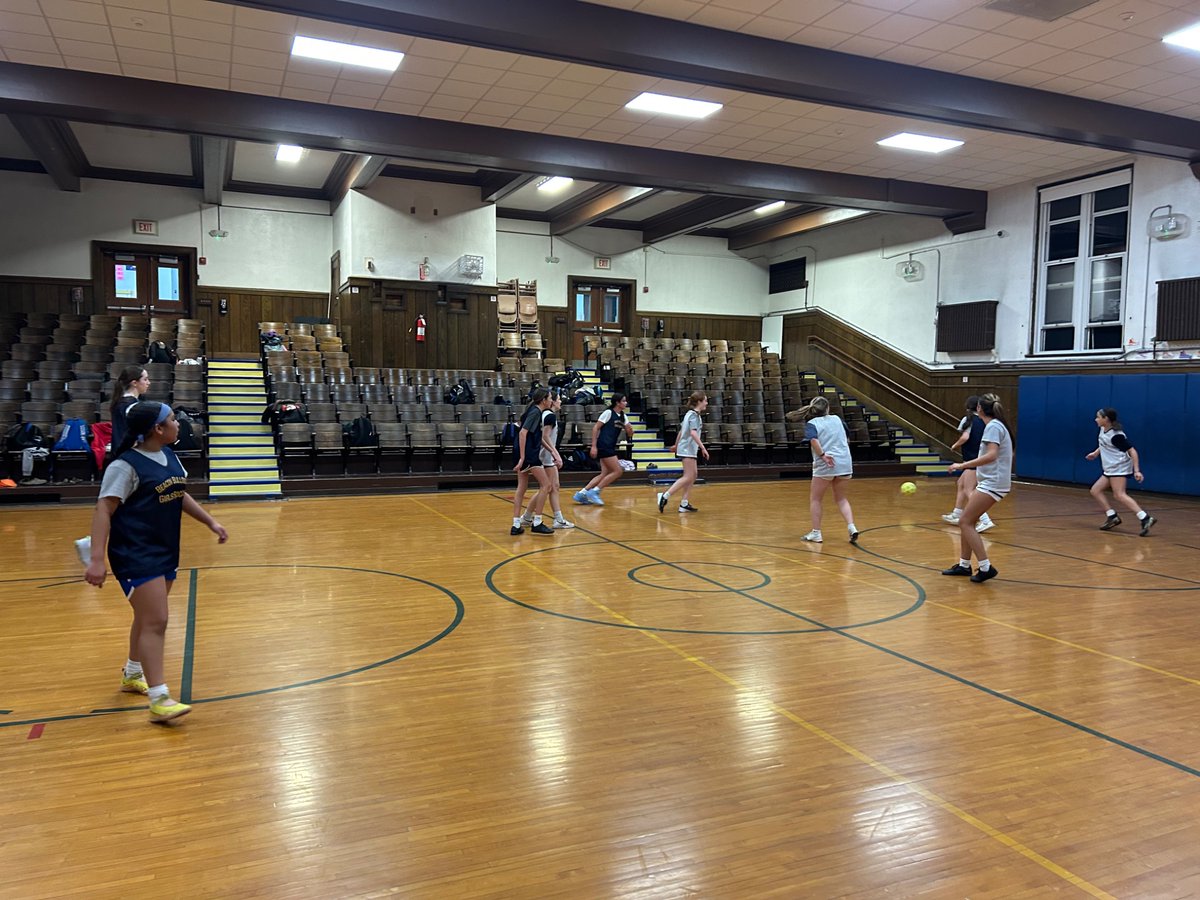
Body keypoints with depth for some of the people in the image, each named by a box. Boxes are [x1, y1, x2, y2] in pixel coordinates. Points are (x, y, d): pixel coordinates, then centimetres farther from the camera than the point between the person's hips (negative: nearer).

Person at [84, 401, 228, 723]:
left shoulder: (168, 455, 8)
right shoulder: (125, 465, -17)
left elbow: (180, 495, 21)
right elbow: (103, 510, -21)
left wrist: (210, 522, 19)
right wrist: (97, 559, -28)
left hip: (166, 550, 9)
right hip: (135, 555, -9)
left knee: (148, 617, 20)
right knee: (155, 622, -12)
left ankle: (132, 675, 41)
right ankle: (159, 700, -9)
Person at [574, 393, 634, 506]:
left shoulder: (622, 416, 14)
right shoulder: (608, 413, -8)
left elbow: (629, 434, 17)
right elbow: (595, 428, -11)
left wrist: (629, 429, -7)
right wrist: (593, 446, -17)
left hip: (610, 448, 9)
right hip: (603, 446, -9)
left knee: (605, 474, 5)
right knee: (617, 471, -9)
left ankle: (581, 493, 7)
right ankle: (594, 492, -5)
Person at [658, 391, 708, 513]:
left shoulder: (690, 413, 16)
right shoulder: (694, 415, -13)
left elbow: (681, 431, 23)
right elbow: (693, 433, -26)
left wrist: (676, 445, 31)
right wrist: (703, 448, -29)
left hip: (687, 449, 10)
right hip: (688, 449, -10)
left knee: (693, 476, 10)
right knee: (688, 477, -11)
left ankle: (684, 504, 9)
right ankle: (665, 496, -14)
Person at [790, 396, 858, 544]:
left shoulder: (812, 424, -1)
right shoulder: (837, 419, 13)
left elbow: (814, 440, -22)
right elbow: (846, 439, 29)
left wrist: (822, 455, -22)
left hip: (824, 466, -4)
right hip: (845, 464, 4)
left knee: (815, 499, 11)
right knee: (841, 498, 19)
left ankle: (816, 533, 10)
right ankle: (852, 527, 3)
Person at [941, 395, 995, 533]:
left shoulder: (968, 419, -7)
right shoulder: (983, 421, 12)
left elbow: (965, 437, -20)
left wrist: (955, 445, -4)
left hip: (974, 460, -9)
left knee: (968, 491, -12)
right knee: (961, 484, 22)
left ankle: (985, 520, -25)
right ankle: (956, 515, 31)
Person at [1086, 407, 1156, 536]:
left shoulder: (1116, 435, -19)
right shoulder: (1103, 430, 7)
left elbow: (1132, 451, -19)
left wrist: (1137, 470, -23)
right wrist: (1096, 452, 25)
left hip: (1119, 467, -10)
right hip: (1110, 469, 10)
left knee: (1119, 495, -20)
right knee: (1095, 490, 7)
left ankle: (1145, 518, -26)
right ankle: (1112, 517, 7)